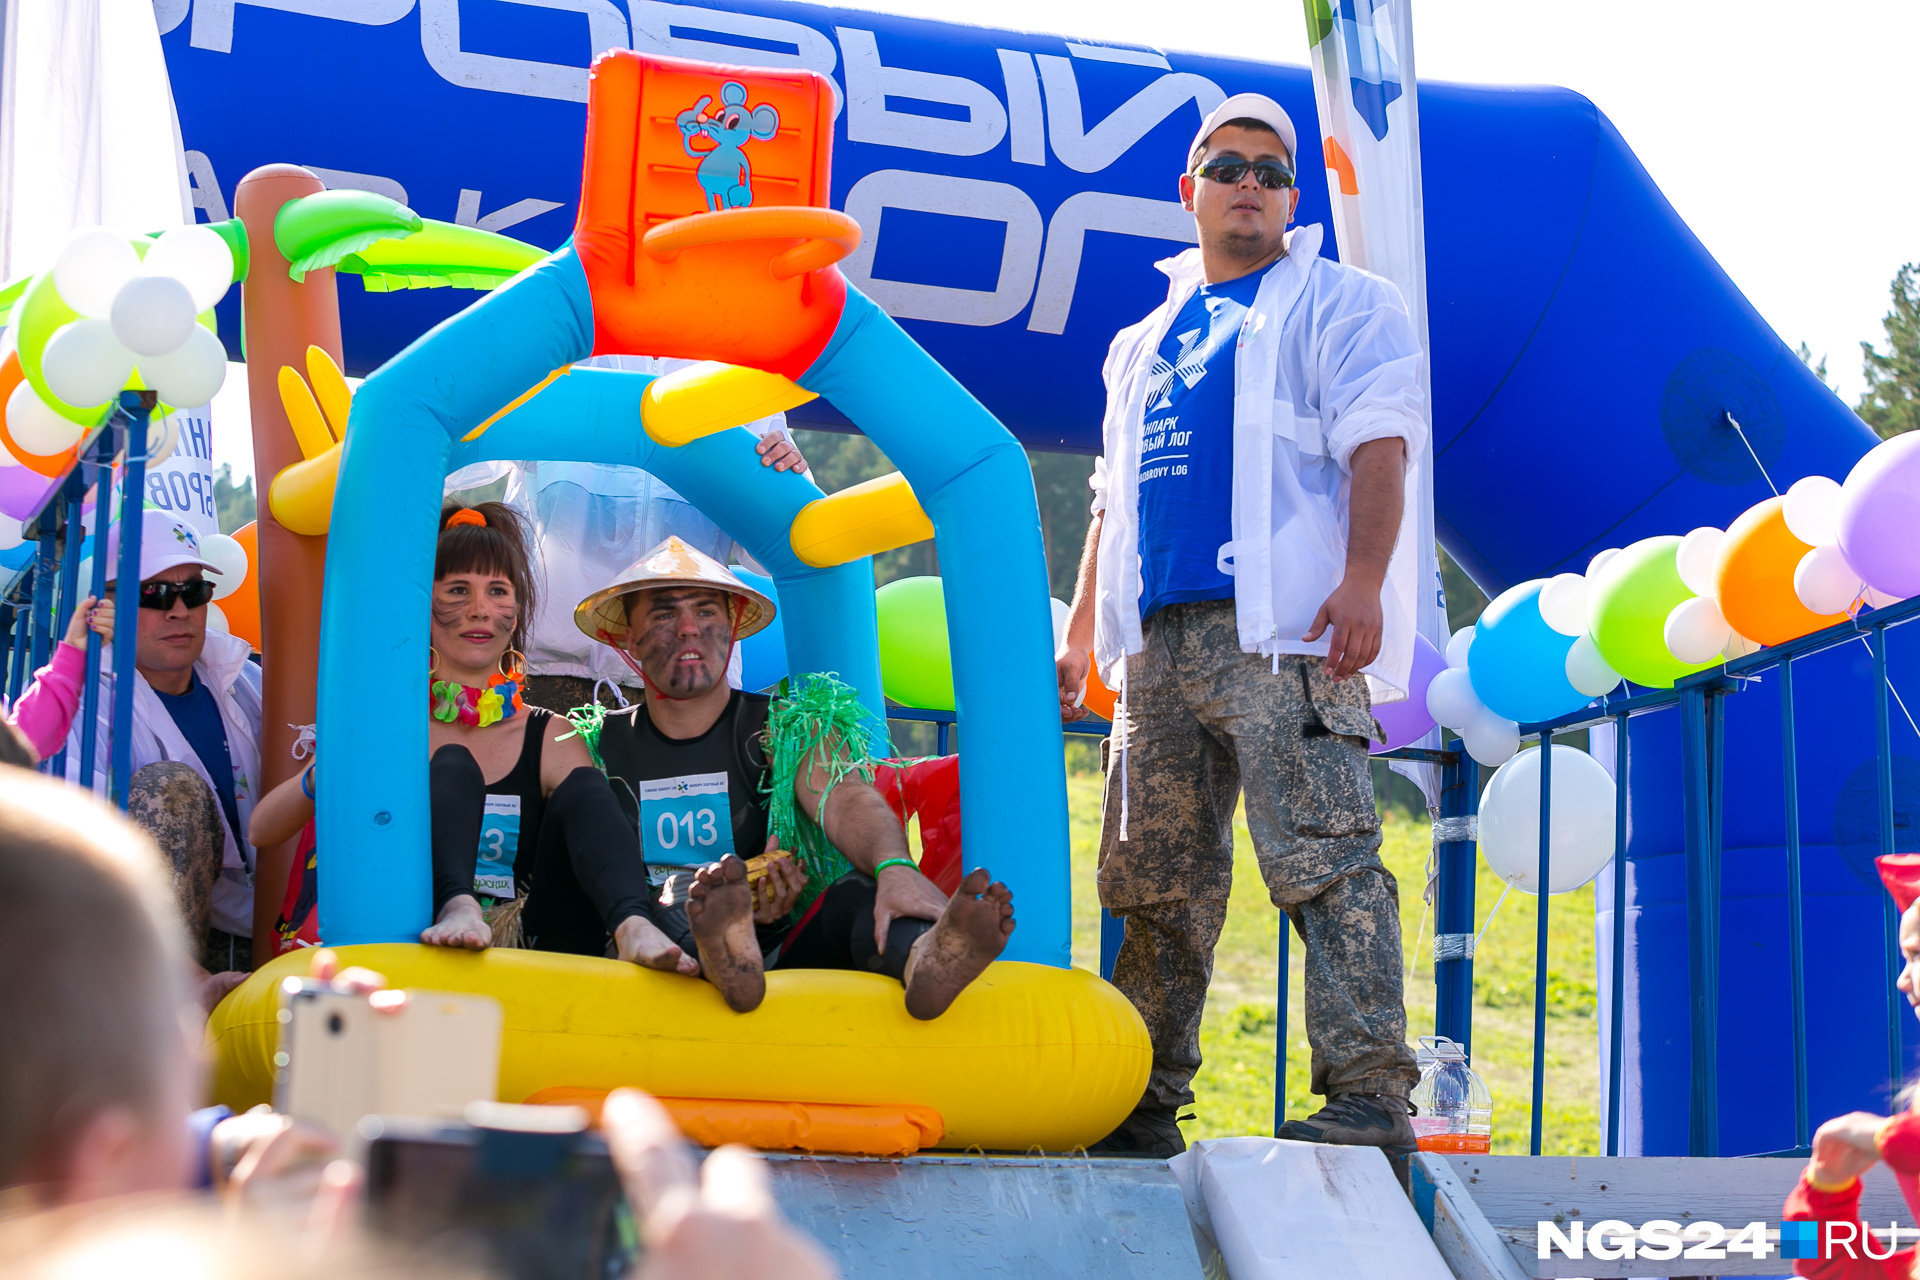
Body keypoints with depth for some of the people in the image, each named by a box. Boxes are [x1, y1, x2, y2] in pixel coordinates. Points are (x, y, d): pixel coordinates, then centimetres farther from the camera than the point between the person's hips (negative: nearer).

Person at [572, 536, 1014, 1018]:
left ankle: (924, 959, -66)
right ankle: (723, 948, -68)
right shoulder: (598, 746, 13)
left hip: (784, 955, 0)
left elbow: (848, 802, -10)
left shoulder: (788, 730, 11)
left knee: (858, 895, -31)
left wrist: (896, 868, -36)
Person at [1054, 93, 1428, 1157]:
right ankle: (1144, 1104, 12)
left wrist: (1364, 579, -18)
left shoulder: (1337, 304, 11)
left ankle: (1369, 1093, -17)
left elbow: (1378, 447, -3)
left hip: (1284, 634, -6)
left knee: (1325, 860, -14)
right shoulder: (1145, 342, 29)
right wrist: (1079, 633, 24)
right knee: (1154, 881, 6)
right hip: (1161, 643, 6)